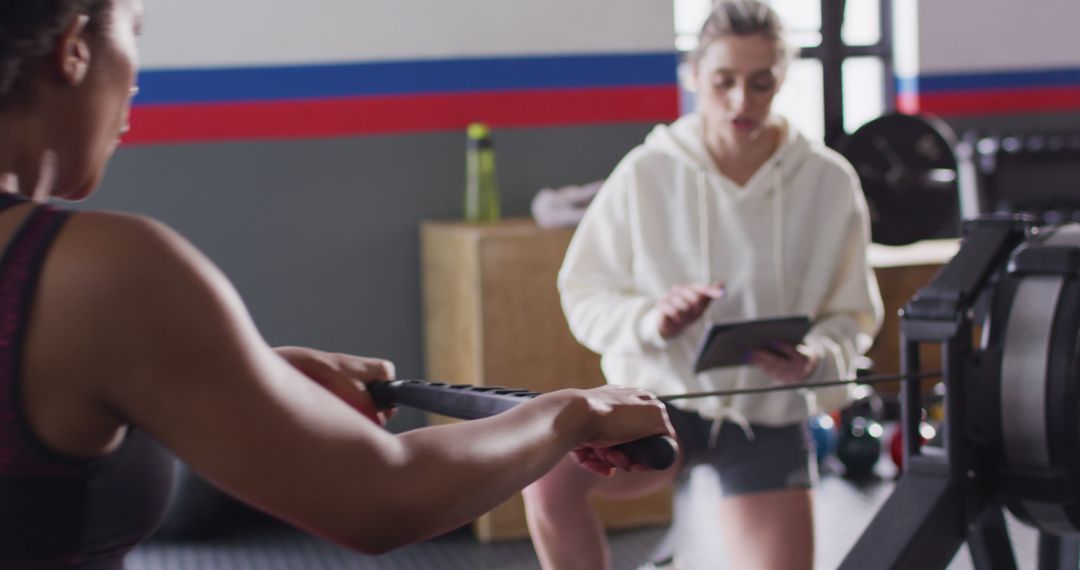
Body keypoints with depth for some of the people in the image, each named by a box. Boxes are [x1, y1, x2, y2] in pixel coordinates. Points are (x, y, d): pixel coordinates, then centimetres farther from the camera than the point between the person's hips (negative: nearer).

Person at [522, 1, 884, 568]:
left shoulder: (829, 181, -5)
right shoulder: (646, 172, -9)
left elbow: (852, 313, 3)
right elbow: (583, 293, -4)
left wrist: (817, 359, -20)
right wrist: (650, 319, -26)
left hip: (768, 419, 2)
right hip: (660, 398, -1)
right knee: (548, 473, -29)